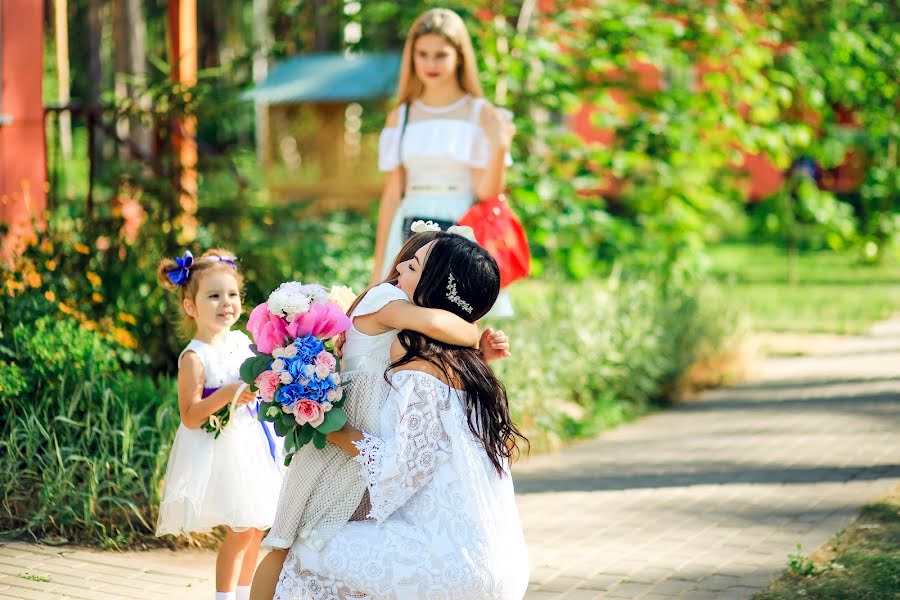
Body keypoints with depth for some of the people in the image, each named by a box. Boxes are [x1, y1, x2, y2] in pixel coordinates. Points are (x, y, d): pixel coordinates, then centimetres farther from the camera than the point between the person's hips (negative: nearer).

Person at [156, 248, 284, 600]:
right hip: (221, 449, -7)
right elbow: (190, 417, -20)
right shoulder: (195, 357, -16)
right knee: (241, 529, -8)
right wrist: (227, 394, -30)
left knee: (256, 526, 12)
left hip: (252, 442, 7)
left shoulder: (241, 340, 4)